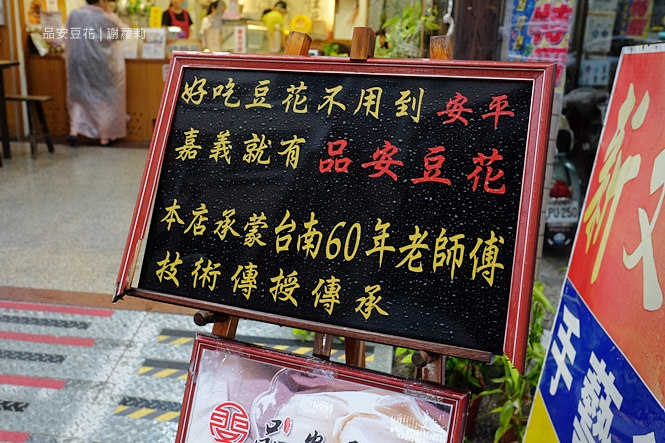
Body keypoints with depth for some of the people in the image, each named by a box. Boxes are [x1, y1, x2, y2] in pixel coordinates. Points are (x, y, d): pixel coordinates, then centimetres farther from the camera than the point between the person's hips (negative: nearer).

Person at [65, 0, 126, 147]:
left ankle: (74, 130, 10)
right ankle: (104, 136, 12)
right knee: (104, 99, 8)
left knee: (78, 96, 20)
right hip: (100, 65, -4)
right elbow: (121, 32, 2)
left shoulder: (73, 14, 2)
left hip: (77, 64, 5)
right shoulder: (104, 18, -14)